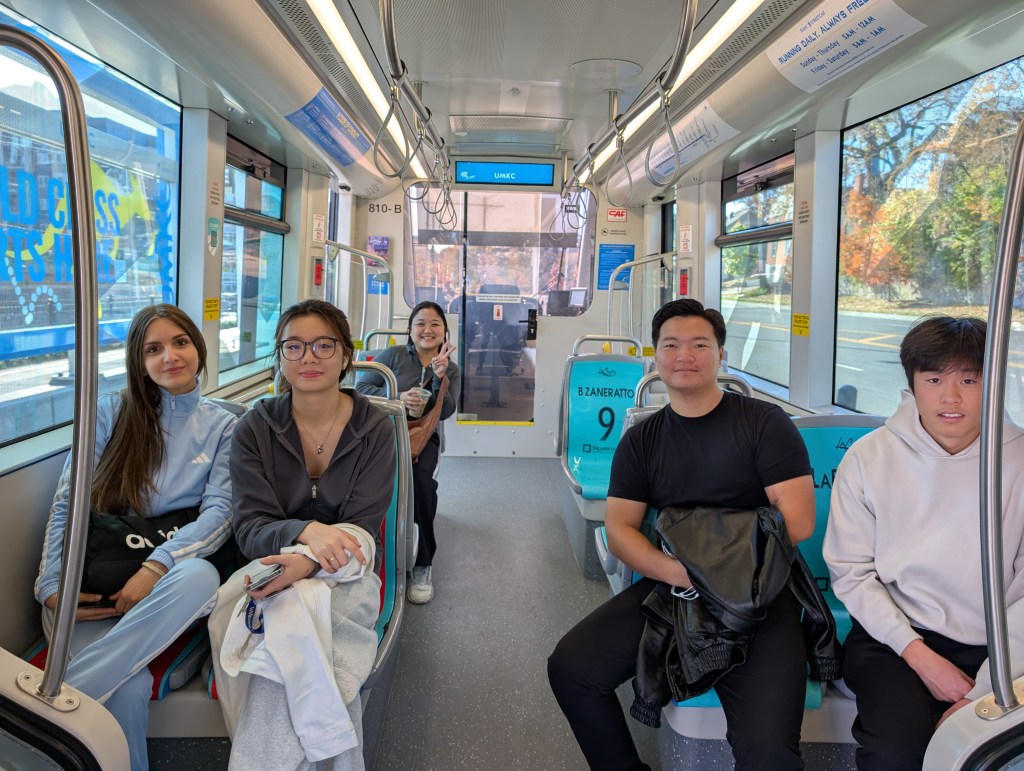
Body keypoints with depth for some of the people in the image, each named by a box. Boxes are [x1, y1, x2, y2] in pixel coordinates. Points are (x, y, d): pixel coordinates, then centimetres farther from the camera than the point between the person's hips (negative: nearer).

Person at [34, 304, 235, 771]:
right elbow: (66, 504, 4)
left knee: (200, 575, -38)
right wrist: (52, 588, -10)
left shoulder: (222, 427, 8)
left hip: (165, 582, 1)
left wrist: (157, 566, -20)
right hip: (91, 585, 0)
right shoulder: (111, 413, 9)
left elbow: (220, 510, -4)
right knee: (127, 688, -33)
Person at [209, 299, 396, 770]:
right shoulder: (255, 428, 0)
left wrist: (309, 562, -29)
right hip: (269, 567, 1)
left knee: (297, 617, -33)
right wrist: (307, 532, -29)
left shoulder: (374, 429, -2)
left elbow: (361, 530, -7)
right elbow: (250, 528, -6)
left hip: (345, 577, -1)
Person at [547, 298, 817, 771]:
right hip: (669, 588, 4)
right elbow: (619, 529, 2)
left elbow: (798, 521, -6)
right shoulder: (641, 441, 10)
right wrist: (679, 570, -18)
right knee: (570, 668, -11)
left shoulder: (764, 423, 0)